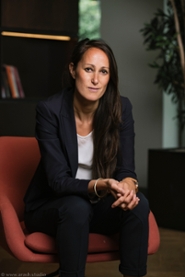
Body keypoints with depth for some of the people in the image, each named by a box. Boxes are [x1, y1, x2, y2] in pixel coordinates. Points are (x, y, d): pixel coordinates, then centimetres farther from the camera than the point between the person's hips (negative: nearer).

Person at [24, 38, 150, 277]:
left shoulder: (121, 108, -10)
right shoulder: (50, 110, -20)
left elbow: (126, 169, -10)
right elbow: (58, 180, -21)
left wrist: (127, 186, -34)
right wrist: (100, 185, -40)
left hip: (97, 204, 3)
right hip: (50, 207, -3)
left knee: (139, 203, -26)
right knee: (77, 207, -35)